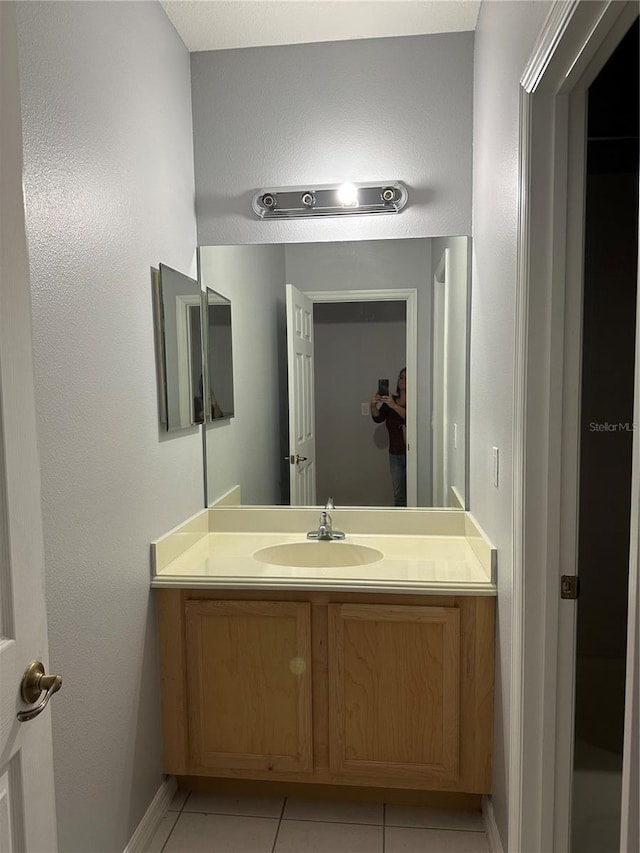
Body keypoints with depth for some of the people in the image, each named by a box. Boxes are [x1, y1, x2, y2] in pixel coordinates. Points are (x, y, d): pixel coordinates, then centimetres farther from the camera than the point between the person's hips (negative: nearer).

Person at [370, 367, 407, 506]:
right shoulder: (390, 400, 8)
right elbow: (378, 418, -3)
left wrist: (394, 406, -37)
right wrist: (373, 405, -22)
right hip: (395, 453, 5)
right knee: (398, 494, 12)